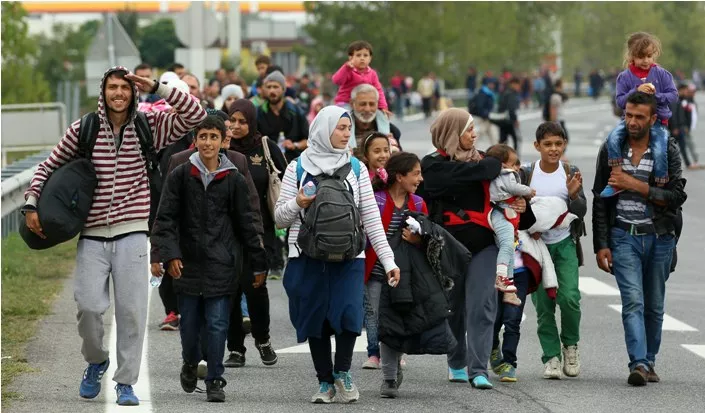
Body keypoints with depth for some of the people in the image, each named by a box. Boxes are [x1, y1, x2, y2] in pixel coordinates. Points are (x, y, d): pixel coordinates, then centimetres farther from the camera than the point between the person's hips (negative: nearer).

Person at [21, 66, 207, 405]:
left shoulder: (148, 127, 2)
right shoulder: (83, 130, 2)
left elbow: (195, 115, -5)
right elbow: (49, 167, 11)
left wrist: (156, 88, -10)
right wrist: (31, 205, -1)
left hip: (131, 233, 0)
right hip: (92, 235, 0)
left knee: (131, 309, -3)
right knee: (88, 305, -9)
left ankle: (126, 381, 8)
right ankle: (96, 361, 21)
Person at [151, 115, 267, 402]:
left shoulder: (233, 179, 3)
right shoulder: (180, 176, 2)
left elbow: (246, 224, 8)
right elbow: (165, 218, -1)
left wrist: (257, 263, 10)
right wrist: (170, 254, -14)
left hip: (221, 263, 0)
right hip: (188, 262, 1)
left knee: (217, 323, -4)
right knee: (189, 322, 8)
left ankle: (215, 380, 4)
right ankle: (190, 363, 36)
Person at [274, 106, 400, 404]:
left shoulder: (356, 168, 8)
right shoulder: (298, 168, 4)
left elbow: (371, 218, 8)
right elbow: (280, 219, 7)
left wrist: (388, 260, 2)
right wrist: (297, 204, -14)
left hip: (348, 257, 0)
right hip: (308, 257, 0)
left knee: (348, 313, -17)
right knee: (315, 320, 1)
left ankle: (342, 371, 3)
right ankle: (325, 381, 15)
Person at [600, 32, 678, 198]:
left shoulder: (662, 74, 2)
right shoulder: (625, 77, 3)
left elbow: (673, 95, 0)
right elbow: (620, 100, -3)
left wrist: (656, 95, -17)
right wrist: (637, 91, -17)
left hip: (657, 120, -1)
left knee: (660, 152, -22)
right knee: (613, 138, -26)